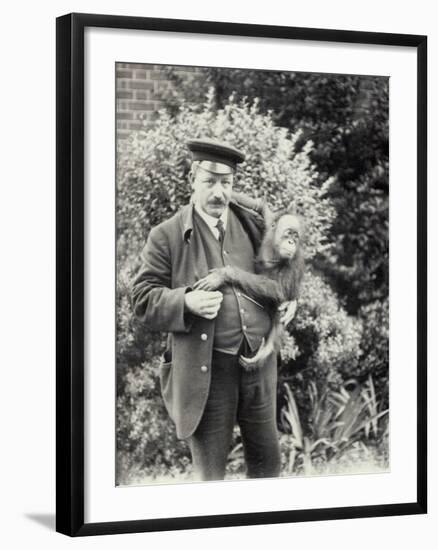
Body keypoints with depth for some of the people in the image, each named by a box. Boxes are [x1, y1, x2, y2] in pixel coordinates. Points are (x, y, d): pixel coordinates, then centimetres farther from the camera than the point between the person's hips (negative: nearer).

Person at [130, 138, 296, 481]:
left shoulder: (253, 225, 8)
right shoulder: (167, 236, -4)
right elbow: (144, 299, -6)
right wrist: (186, 302, -23)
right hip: (206, 369, -3)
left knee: (267, 458, 16)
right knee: (210, 471, 6)